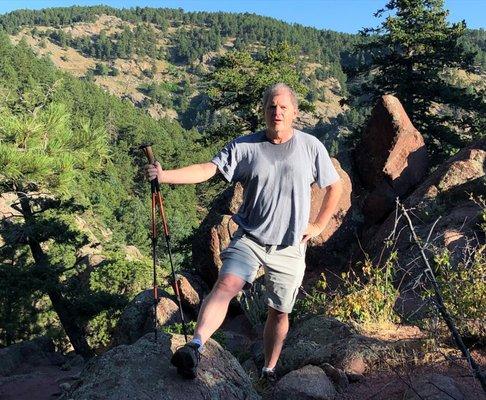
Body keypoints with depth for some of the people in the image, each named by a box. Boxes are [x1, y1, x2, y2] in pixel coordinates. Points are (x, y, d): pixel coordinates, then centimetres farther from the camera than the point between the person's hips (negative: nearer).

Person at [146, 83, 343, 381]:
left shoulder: (311, 147, -1)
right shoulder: (245, 147, -3)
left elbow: (335, 187, 9)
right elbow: (208, 169, -14)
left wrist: (319, 225, 3)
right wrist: (165, 175, -28)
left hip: (290, 247, 1)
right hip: (249, 238, 0)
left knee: (279, 311, 12)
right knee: (226, 285, -25)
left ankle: (270, 371, 30)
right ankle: (195, 347, -29)